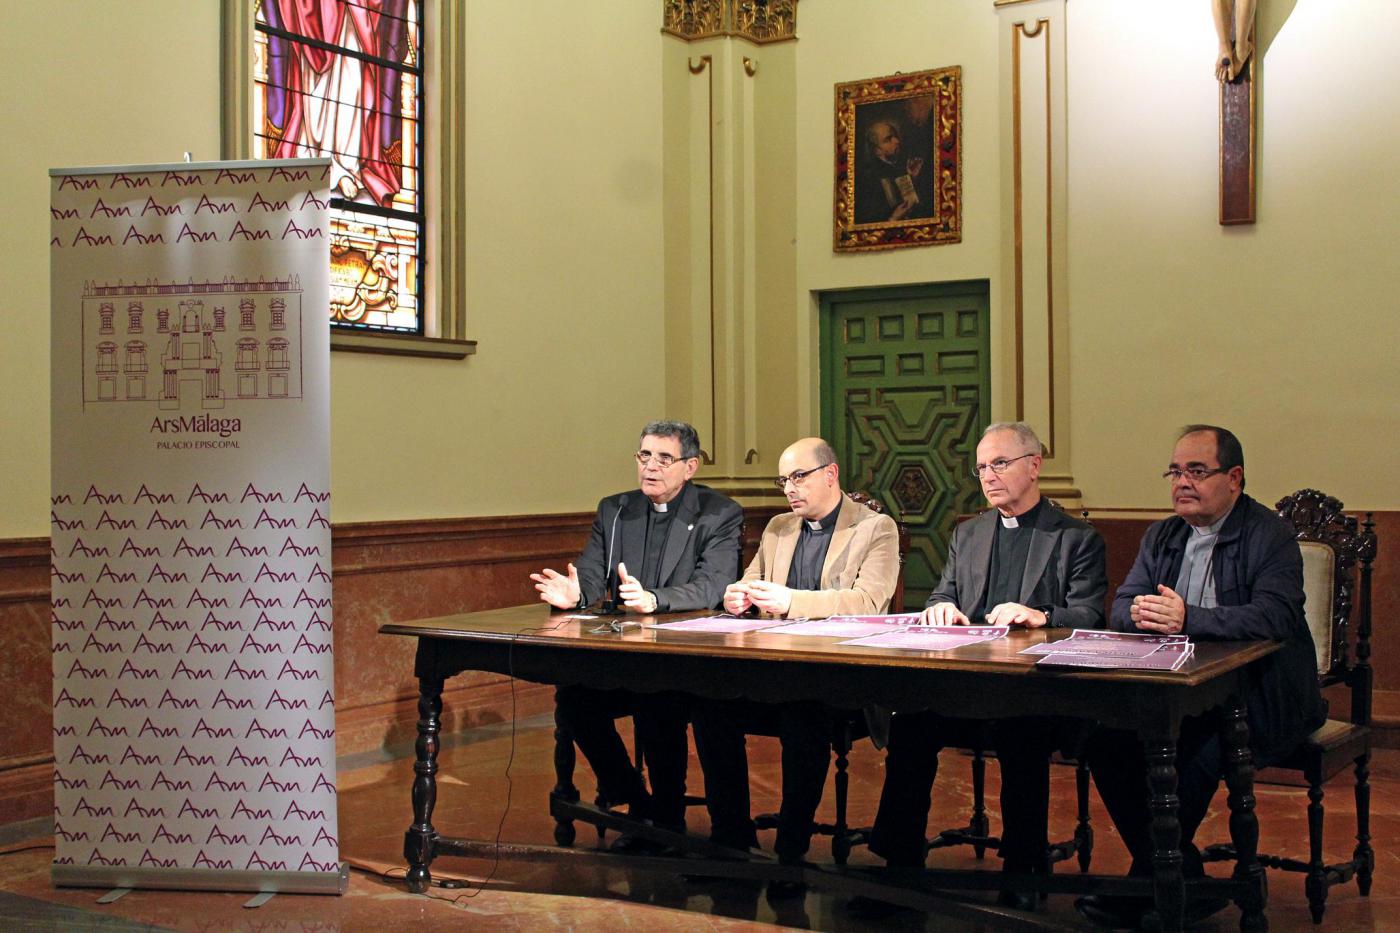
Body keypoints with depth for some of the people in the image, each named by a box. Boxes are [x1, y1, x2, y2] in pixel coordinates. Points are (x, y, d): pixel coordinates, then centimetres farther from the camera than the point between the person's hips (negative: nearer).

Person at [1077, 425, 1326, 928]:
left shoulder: (1271, 536, -5)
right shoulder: (1161, 536, 16)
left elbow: (1276, 617, -20)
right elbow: (1120, 608, 11)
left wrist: (1188, 618, -30)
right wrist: (1140, 612, -14)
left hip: (1253, 696, -6)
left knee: (1193, 753, -32)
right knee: (1104, 739, -20)